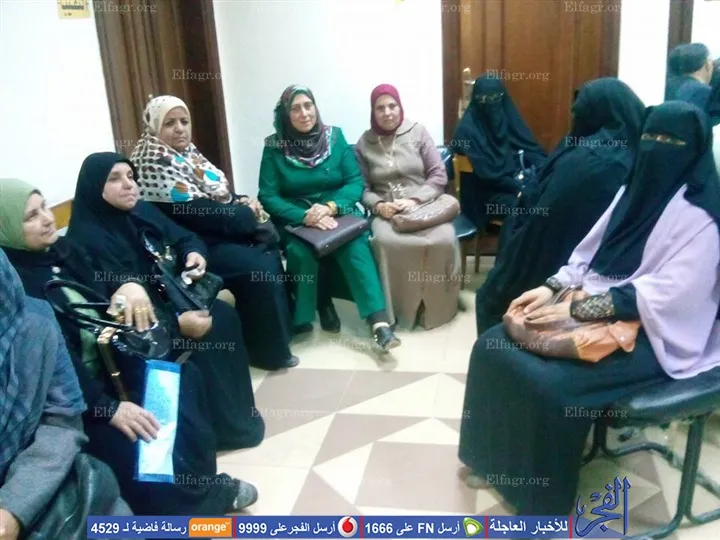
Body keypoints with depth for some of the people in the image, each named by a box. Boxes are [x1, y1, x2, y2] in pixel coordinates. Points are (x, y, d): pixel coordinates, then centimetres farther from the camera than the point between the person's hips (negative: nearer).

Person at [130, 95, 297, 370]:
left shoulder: (187, 152, 10)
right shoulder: (155, 167, -19)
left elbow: (219, 193, 16)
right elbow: (199, 214, -24)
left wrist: (244, 202, -5)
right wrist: (247, 213, -14)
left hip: (219, 231, 9)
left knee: (269, 245, 0)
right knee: (258, 267, -21)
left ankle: (282, 325, 13)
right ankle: (269, 349, -6)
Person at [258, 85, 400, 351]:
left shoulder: (335, 136, 1)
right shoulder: (275, 146, -2)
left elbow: (355, 181, -3)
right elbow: (268, 196, -8)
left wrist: (330, 207, -22)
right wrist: (305, 217, -23)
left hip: (339, 213, 0)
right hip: (295, 219, 0)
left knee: (356, 245, -31)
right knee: (300, 251, -33)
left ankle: (379, 322, -39)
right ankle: (301, 318, -11)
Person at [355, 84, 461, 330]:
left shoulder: (418, 132, 7)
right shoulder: (364, 144, 11)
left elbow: (439, 175, 2)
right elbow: (363, 188, 9)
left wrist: (415, 199, -14)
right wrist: (378, 205, -13)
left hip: (424, 205, 0)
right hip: (386, 211, 0)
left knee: (444, 239, -32)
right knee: (386, 241, -36)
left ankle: (438, 308, -11)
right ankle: (399, 310, -17)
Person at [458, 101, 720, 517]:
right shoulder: (634, 191, 9)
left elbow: (665, 296, -23)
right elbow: (589, 253, 12)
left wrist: (577, 309, -26)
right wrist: (552, 288, -5)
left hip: (652, 334, -8)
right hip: (595, 309, 8)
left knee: (551, 385, -28)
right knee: (495, 346, -5)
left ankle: (543, 499, -4)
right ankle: (499, 457, 12)